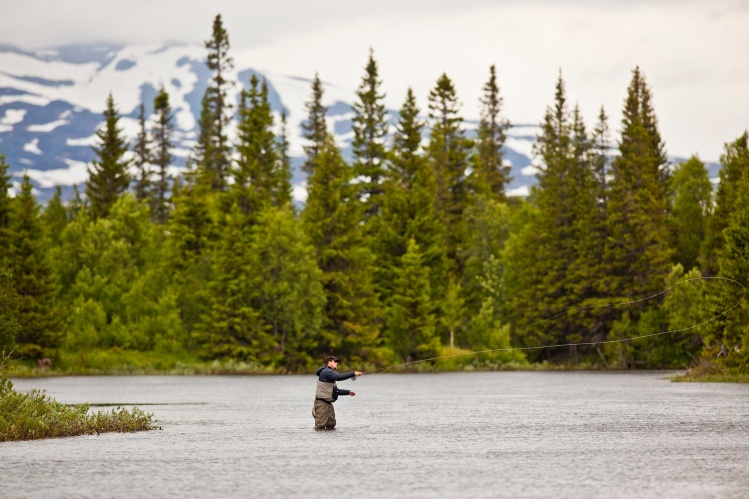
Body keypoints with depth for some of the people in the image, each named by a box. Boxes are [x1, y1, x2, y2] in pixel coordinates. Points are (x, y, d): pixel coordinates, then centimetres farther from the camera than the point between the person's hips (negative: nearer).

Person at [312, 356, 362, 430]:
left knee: (331, 425, 10)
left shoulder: (329, 372, 23)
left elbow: (335, 390, 28)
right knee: (320, 427, -12)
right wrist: (353, 373, -24)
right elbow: (339, 377, -27)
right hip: (322, 403, -11)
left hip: (328, 403, 11)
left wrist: (348, 392, 22)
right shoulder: (326, 372, -10)